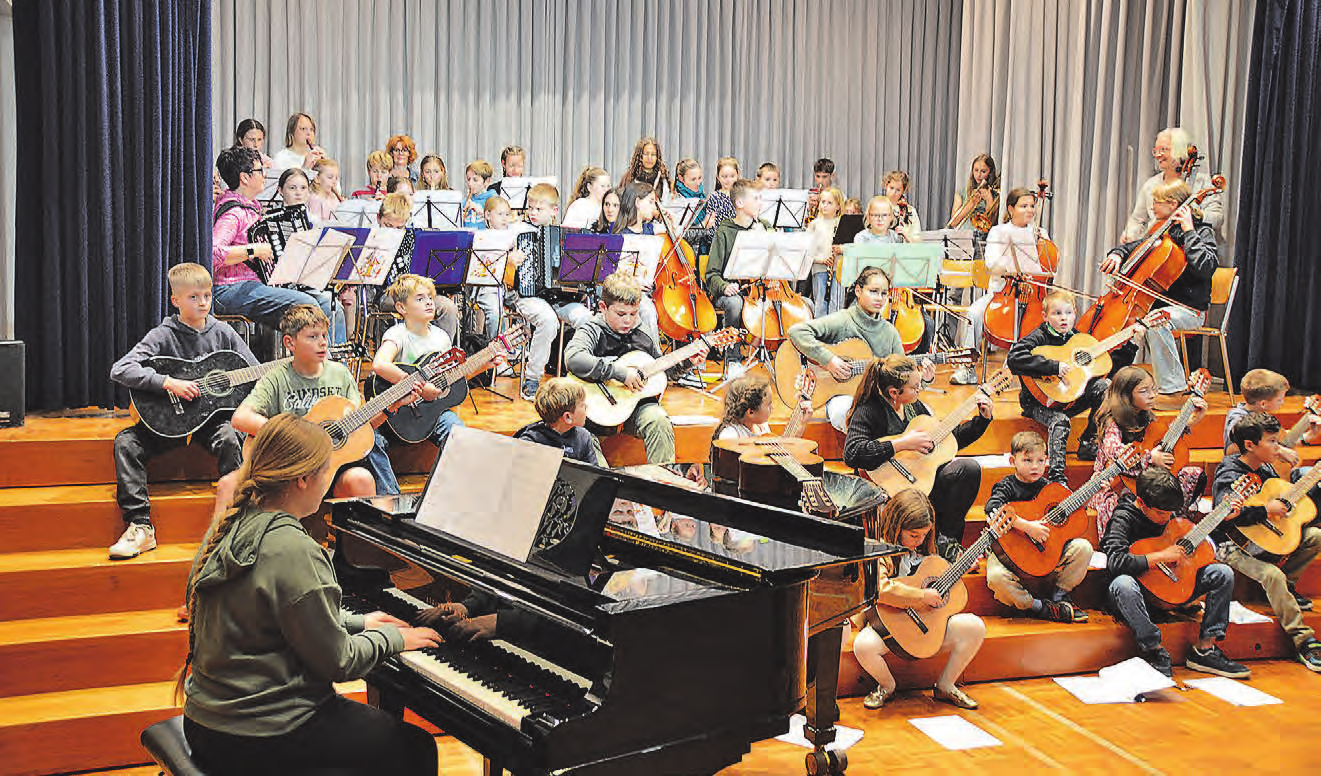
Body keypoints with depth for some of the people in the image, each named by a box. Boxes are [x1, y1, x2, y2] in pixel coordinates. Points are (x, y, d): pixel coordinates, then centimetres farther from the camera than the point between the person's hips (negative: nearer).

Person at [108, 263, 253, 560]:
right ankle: (140, 525, -18)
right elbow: (120, 370, -15)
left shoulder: (222, 332, 3)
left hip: (213, 414, 0)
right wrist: (168, 383, -25)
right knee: (126, 442, -21)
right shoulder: (164, 335, -5)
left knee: (230, 438, -32)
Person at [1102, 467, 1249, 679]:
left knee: (1222, 574, -5)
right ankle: (1155, 651, -28)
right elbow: (1115, 562, -34)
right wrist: (1160, 556, -28)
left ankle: (1204, 648, -7)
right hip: (1140, 592, -7)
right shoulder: (1123, 519, -17)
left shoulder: (1167, 515, 4)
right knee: (1122, 584, -41)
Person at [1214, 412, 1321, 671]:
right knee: (1272, 575, -31)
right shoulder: (1229, 476, -18)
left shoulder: (1266, 470, 7)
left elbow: (1287, 505, 19)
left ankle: (1286, 586, 8)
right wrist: (1266, 509, -29)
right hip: (1234, 547, -8)